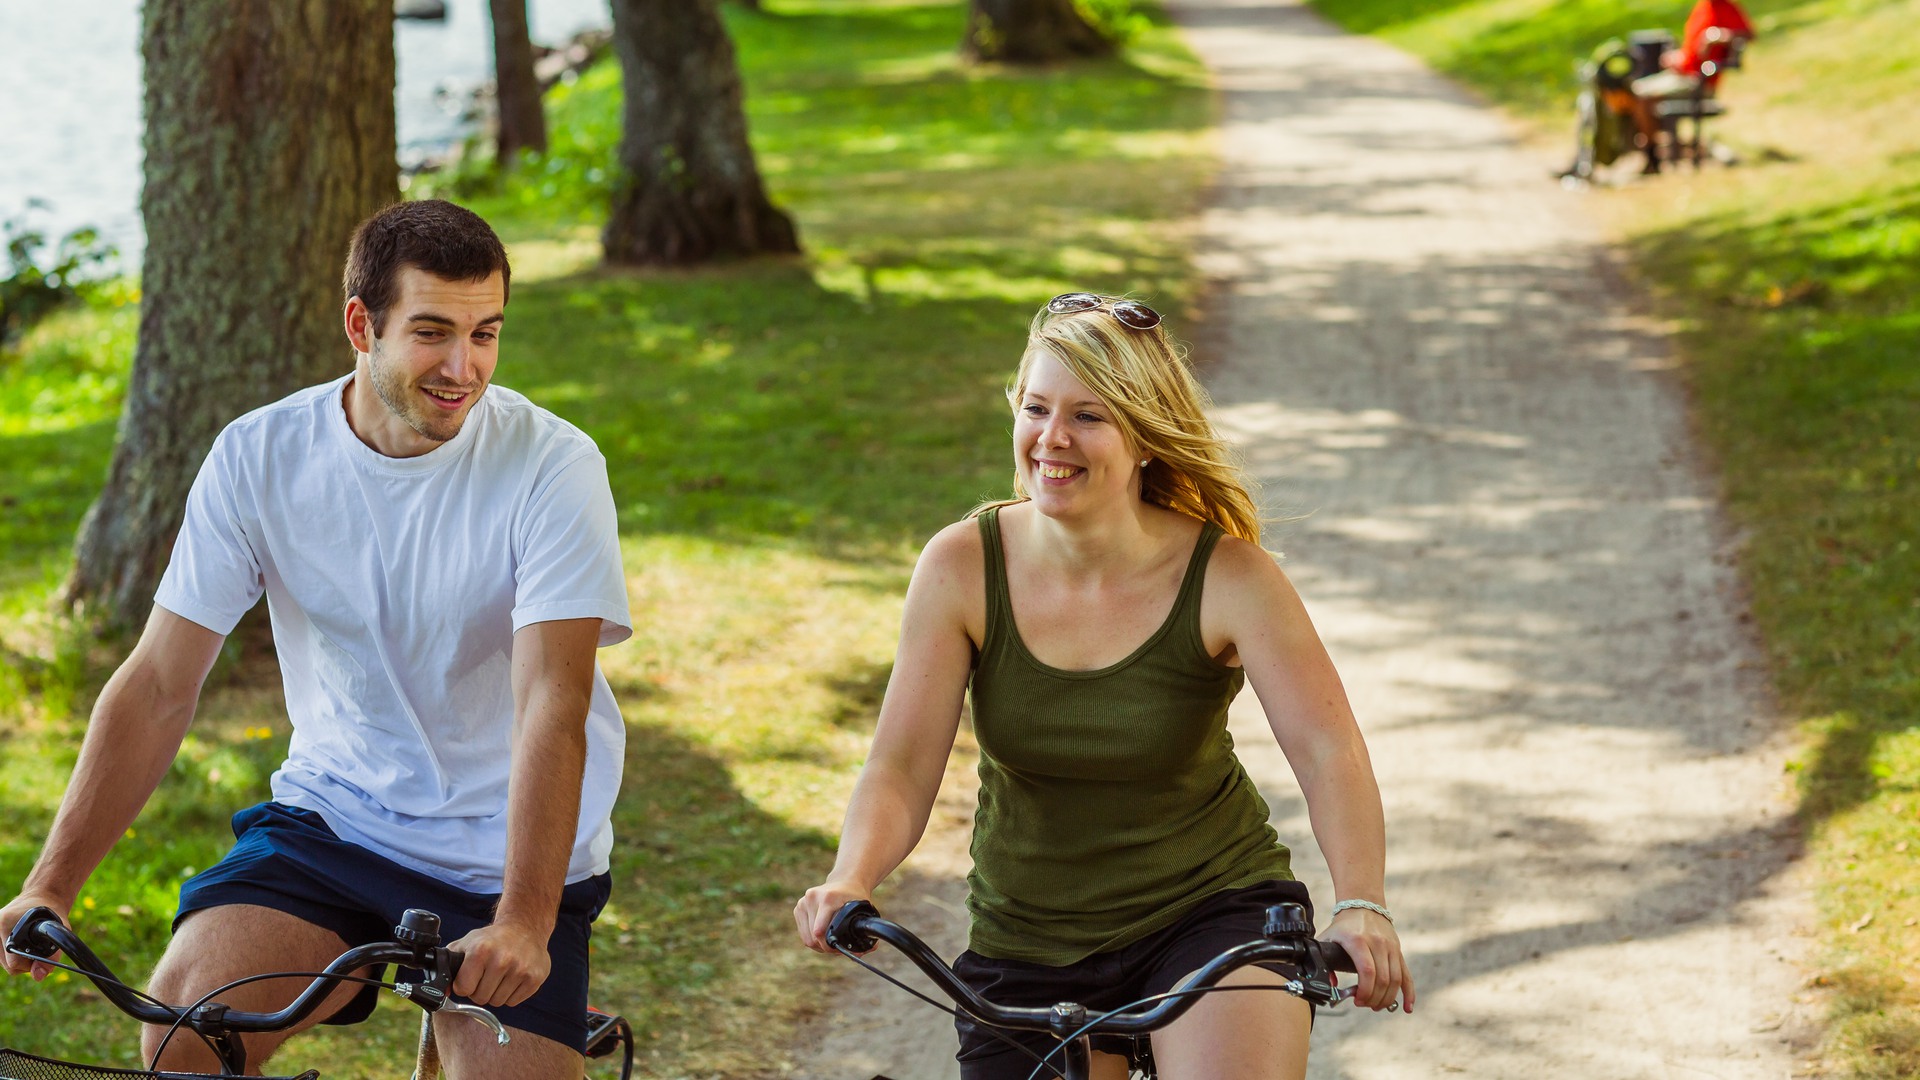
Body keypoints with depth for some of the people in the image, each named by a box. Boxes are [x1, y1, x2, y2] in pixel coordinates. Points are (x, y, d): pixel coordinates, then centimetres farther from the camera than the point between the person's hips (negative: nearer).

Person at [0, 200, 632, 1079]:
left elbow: (552, 707, -24)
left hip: (506, 852, -2)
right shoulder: (259, 457, -7)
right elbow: (157, 684, -6)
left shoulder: (552, 465, -15)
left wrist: (524, 920, -36)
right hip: (336, 816, 2)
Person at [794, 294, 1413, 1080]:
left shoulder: (1226, 576, -15)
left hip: (1213, 911, -2)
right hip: (1025, 946, 3)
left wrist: (1359, 906, -38)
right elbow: (901, 766, -12)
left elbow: (1329, 754, -21)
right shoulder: (962, 568, -10)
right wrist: (849, 881, -32)